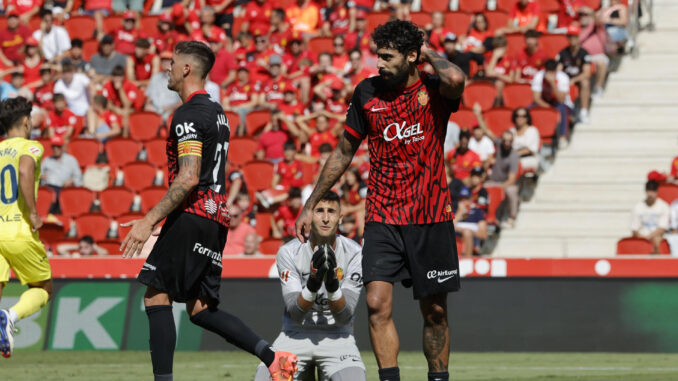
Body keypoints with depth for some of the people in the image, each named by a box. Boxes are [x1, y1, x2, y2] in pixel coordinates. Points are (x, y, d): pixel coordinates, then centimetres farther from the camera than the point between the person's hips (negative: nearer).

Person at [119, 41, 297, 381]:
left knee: (156, 296, -7)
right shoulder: (217, 112, 20)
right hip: (216, 218, 9)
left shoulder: (187, 115, -11)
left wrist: (149, 220, -20)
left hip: (192, 215, -9)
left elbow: (189, 178, -20)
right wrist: (162, 218, 29)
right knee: (200, 308, 10)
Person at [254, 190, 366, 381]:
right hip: (296, 336, 0)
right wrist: (313, 283, -34)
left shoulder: (354, 253, -10)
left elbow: (344, 317, -15)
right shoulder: (289, 252, -10)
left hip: (337, 337, 0)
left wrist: (332, 283, -33)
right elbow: (295, 314, -17)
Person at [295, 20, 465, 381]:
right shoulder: (368, 92, 3)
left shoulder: (433, 89, -5)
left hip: (431, 219, -2)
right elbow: (343, 152, 14)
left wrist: (430, 54, -11)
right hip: (382, 219, 2)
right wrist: (310, 206, 16)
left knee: (434, 311, 7)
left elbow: (455, 79, -33)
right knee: (377, 302, -14)